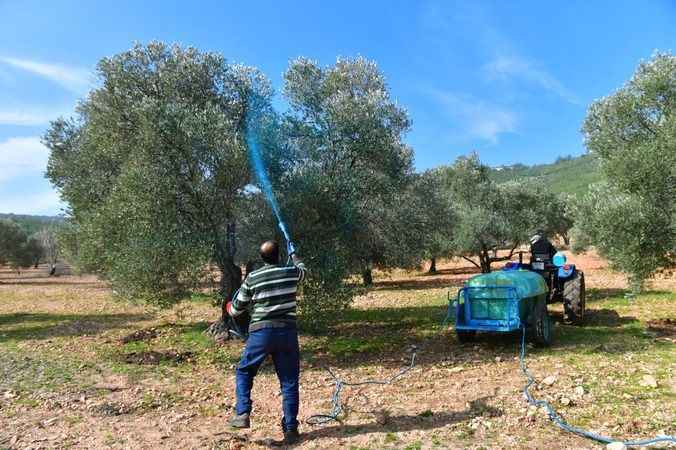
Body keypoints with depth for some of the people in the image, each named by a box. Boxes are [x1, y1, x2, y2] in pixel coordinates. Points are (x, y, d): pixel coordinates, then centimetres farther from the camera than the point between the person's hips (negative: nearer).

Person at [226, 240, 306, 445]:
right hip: (287, 332, 1)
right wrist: (294, 254, 47)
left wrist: (229, 308, 34)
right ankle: (290, 429, 9)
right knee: (289, 381, 7)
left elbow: (237, 309, 10)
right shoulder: (291, 272, 2)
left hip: (261, 332, -1)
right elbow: (302, 269, 28)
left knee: (244, 371, 20)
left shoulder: (252, 278, 0)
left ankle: (242, 414, 10)